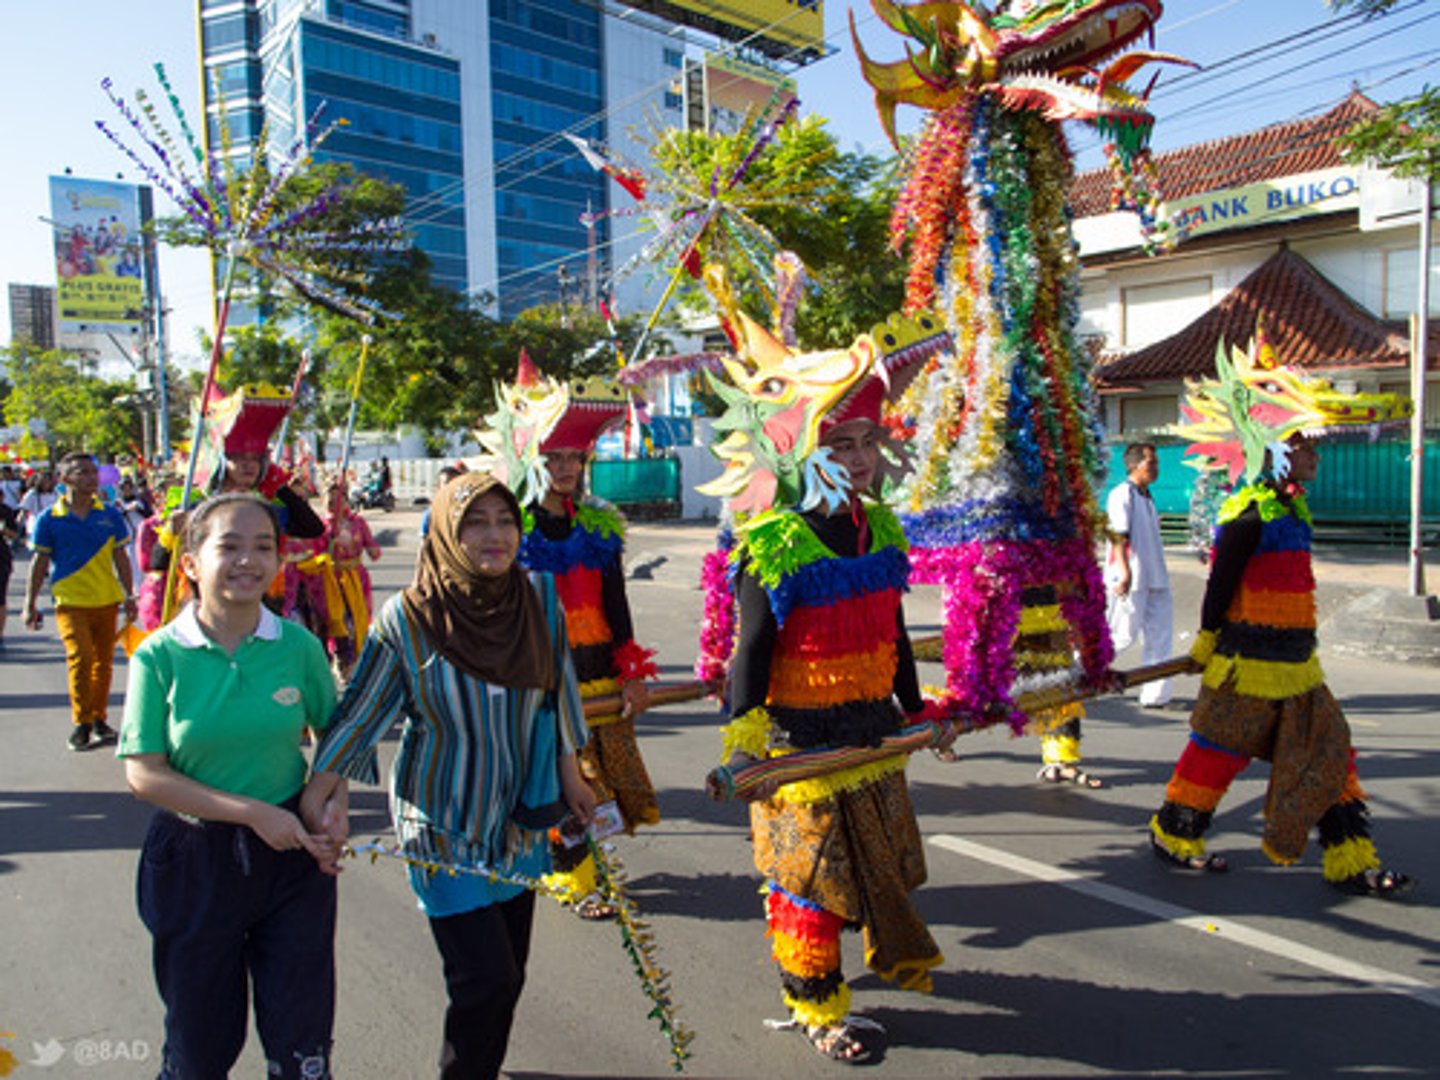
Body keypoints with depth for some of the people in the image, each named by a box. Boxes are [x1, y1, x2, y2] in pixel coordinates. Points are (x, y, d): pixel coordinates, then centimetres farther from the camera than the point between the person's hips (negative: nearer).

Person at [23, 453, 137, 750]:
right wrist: (30, 604, 3)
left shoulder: (110, 515, 5)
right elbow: (39, 562, 4)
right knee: (80, 657, -14)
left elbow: (120, 558, 11)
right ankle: (81, 723, -1)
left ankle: (99, 719, 21)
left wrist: (129, 595, 9)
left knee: (103, 661, 7)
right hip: (70, 602, -3)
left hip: (106, 600, 3)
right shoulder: (49, 519, -1)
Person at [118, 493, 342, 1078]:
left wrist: (331, 804, -9)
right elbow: (144, 773, -12)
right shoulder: (160, 656, -10)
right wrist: (253, 812, -19)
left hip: (292, 854, 1)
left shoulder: (299, 646, -6)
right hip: (194, 857, -1)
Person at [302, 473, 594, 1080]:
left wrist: (569, 777, 11)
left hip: (520, 818, 4)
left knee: (508, 974, 16)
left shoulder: (540, 598, -6)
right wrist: (319, 788, -15)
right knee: (486, 979, -3)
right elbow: (361, 712, -7)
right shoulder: (408, 617, -16)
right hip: (443, 827, -4)